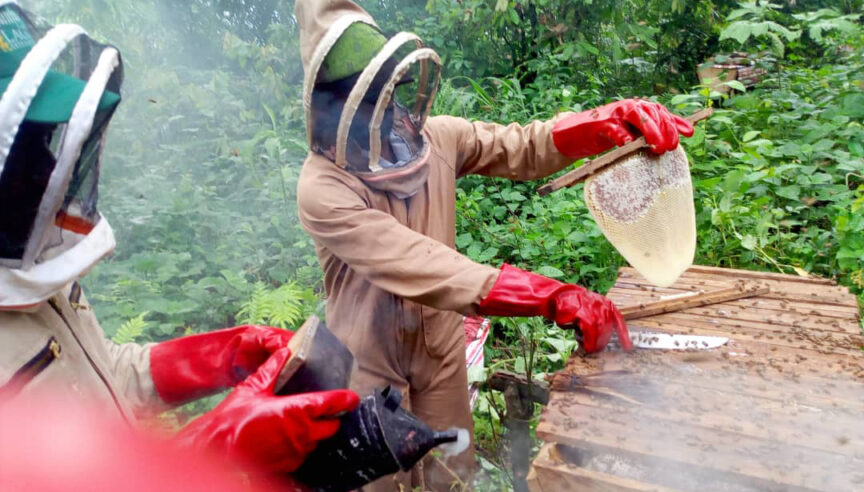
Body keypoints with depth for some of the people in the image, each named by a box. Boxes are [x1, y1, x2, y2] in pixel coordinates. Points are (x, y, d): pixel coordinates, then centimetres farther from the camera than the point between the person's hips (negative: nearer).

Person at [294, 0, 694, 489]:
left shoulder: (432, 137, -9)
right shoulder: (324, 189, -27)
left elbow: (522, 147, -8)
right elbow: (419, 265, -36)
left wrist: (610, 122, -28)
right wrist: (553, 297, -42)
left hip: (441, 344, 5)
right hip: (370, 359, -4)